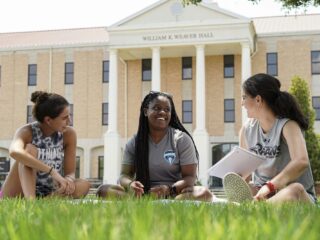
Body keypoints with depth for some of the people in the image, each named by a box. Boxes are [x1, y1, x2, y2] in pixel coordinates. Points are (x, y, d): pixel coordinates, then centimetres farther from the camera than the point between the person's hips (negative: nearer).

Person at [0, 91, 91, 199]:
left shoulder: (68, 134, -6)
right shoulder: (27, 132, -15)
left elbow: (70, 173, -3)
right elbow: (14, 152, -40)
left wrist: (68, 180, -29)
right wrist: (51, 171, -46)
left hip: (49, 194, 3)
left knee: (84, 185, -22)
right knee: (30, 149, -26)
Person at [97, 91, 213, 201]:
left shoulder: (182, 139, 1)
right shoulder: (134, 142, 8)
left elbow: (190, 177, -4)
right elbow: (125, 174, 6)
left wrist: (169, 189, -26)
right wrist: (130, 184, -21)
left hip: (174, 195, -2)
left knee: (203, 193, -33)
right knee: (104, 190, -21)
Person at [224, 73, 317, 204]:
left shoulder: (287, 126, -12)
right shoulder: (247, 129, 6)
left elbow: (301, 162, -31)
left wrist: (270, 186, -36)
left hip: (295, 195, -5)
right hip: (261, 194, 5)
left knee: (295, 190, -40)